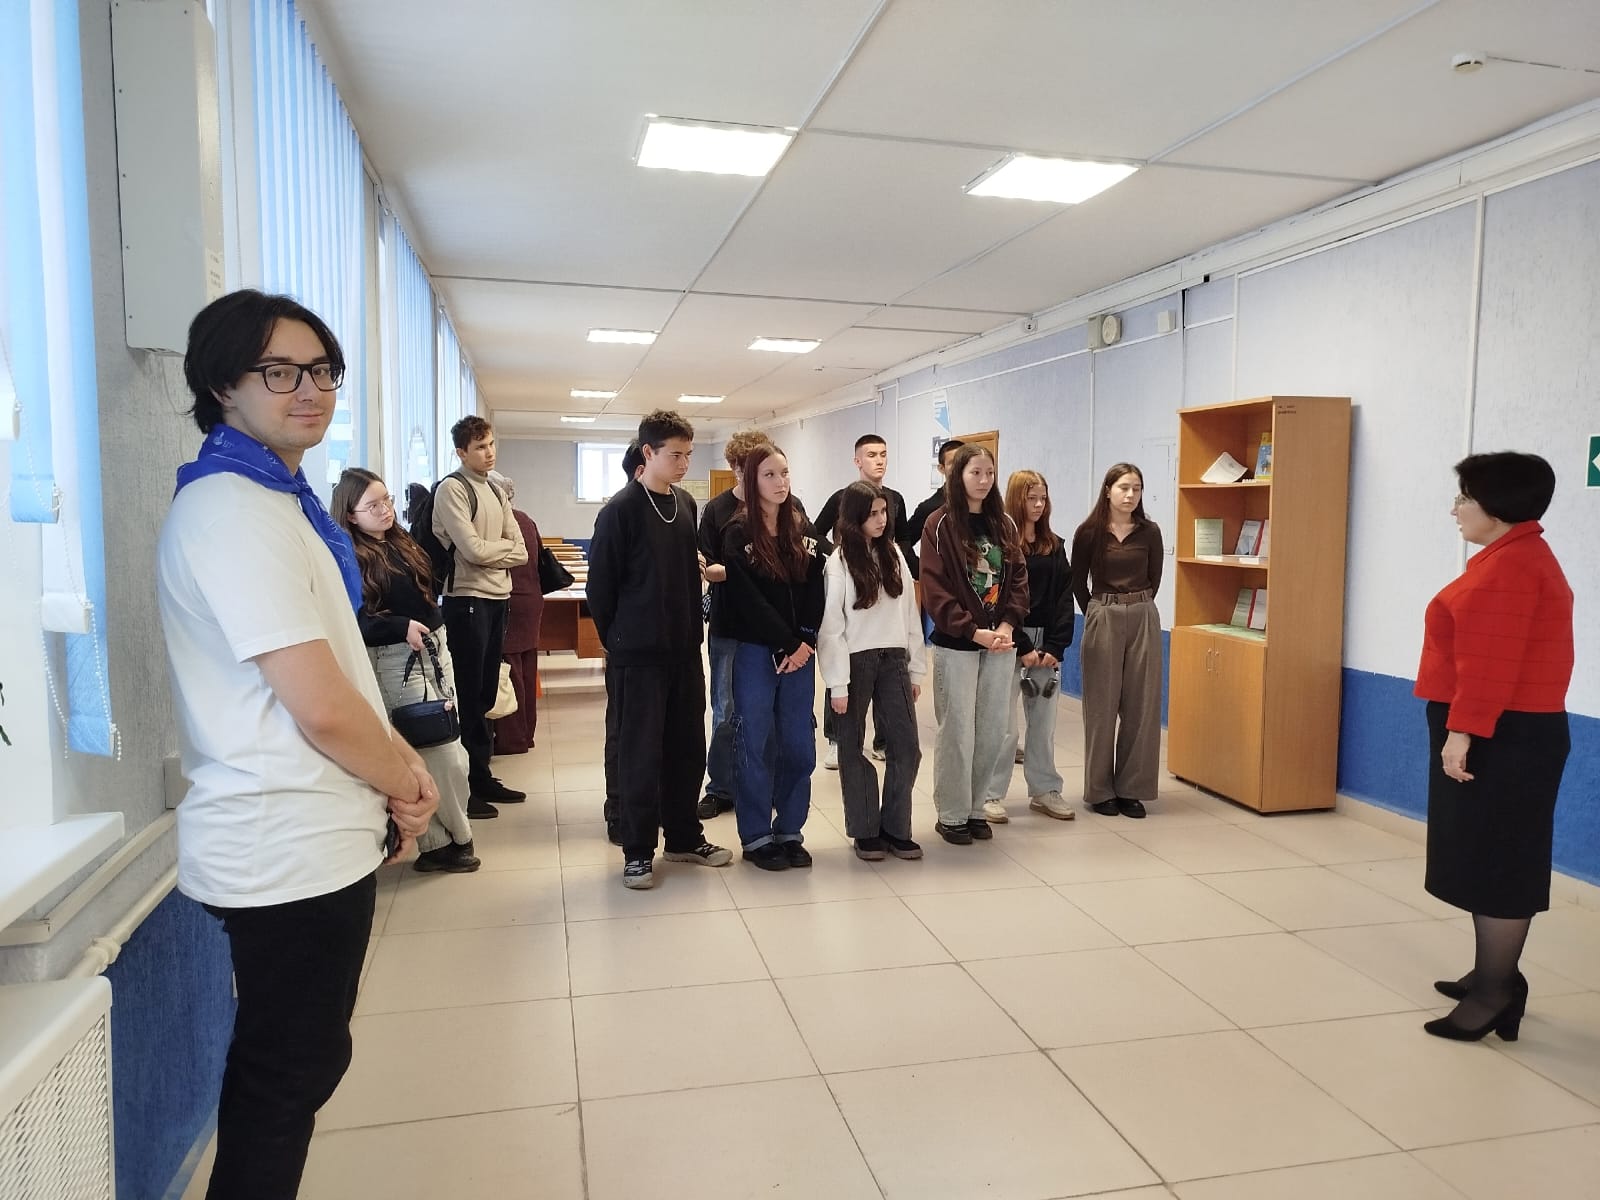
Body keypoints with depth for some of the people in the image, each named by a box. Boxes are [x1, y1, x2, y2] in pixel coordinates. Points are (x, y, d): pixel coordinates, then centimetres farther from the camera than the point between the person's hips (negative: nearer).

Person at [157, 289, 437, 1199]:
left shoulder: (276, 500, 13)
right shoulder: (234, 511, -19)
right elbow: (323, 708, -24)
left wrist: (397, 772, 5)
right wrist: (407, 783, -7)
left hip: (315, 836, 9)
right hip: (293, 849, -9)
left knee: (295, 1066, 22)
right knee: (287, 1076, 7)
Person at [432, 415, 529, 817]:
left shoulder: (495, 492, 16)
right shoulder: (452, 489, -7)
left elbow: (521, 553, 10)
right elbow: (472, 549, -17)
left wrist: (490, 553, -8)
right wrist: (506, 546, 1)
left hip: (498, 599, 8)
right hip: (467, 600, -8)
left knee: (487, 693, 13)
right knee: (468, 695, -2)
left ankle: (482, 776, 23)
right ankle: (464, 787, 6)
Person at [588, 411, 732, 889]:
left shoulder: (686, 504, 9)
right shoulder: (621, 510, -11)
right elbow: (600, 586, -8)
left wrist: (692, 630, 13)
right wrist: (618, 641, -1)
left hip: (684, 651, 6)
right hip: (638, 655, -6)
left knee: (687, 748, 12)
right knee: (640, 753, 2)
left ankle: (684, 837, 26)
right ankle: (638, 850, 14)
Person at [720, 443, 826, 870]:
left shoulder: (803, 531, 10)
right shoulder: (738, 534, -4)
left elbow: (816, 592, 3)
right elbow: (748, 600, -11)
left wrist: (806, 642, -10)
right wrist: (786, 646, -13)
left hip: (800, 652, 4)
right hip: (756, 652, -4)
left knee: (798, 745, 7)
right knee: (755, 745, 3)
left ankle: (790, 831, 20)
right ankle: (757, 837, 14)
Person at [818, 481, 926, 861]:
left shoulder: (894, 555, 8)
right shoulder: (839, 562, -7)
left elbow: (910, 612, 10)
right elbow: (830, 626, -9)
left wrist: (916, 669, 8)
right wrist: (837, 683, -12)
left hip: (893, 659, 4)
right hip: (855, 661, -4)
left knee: (906, 746, 1)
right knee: (854, 748, 6)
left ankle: (896, 828, 14)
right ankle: (865, 831, 18)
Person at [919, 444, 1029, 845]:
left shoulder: (1004, 524, 10)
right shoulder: (940, 524, -6)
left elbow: (1018, 578, 7)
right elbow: (935, 589, -12)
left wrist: (1007, 624, -9)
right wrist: (974, 631, -18)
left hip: (1000, 645, 5)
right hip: (956, 645, -5)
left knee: (992, 733, 9)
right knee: (958, 732, 1)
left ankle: (975, 809, 23)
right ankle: (951, 815, 15)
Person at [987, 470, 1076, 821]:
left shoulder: (1054, 546, 11)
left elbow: (1065, 598, 6)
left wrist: (1056, 646, -6)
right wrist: (1023, 648, -13)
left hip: (1048, 645, 5)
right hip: (1009, 643, -5)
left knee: (1044, 723, 11)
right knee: (1004, 725, -3)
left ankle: (1045, 791, 21)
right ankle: (992, 794, 8)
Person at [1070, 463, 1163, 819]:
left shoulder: (1149, 532, 3)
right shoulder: (1089, 532, -3)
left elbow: (1154, 579, 13)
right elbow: (1078, 582, 5)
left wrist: (1137, 608, 10)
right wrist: (1100, 615, 8)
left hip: (1143, 619, 2)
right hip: (1102, 620, -2)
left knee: (1141, 706, 4)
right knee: (1102, 706, 2)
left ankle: (1132, 789, 14)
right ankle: (1100, 790, 12)